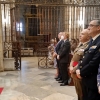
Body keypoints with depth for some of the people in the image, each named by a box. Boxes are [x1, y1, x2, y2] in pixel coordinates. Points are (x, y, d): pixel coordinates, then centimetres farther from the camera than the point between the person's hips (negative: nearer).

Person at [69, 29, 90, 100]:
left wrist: (74, 69, -15)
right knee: (78, 91, 20)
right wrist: (71, 67, 1)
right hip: (74, 72, 8)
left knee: (82, 93, 4)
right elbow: (74, 56, 16)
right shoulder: (80, 45, 12)